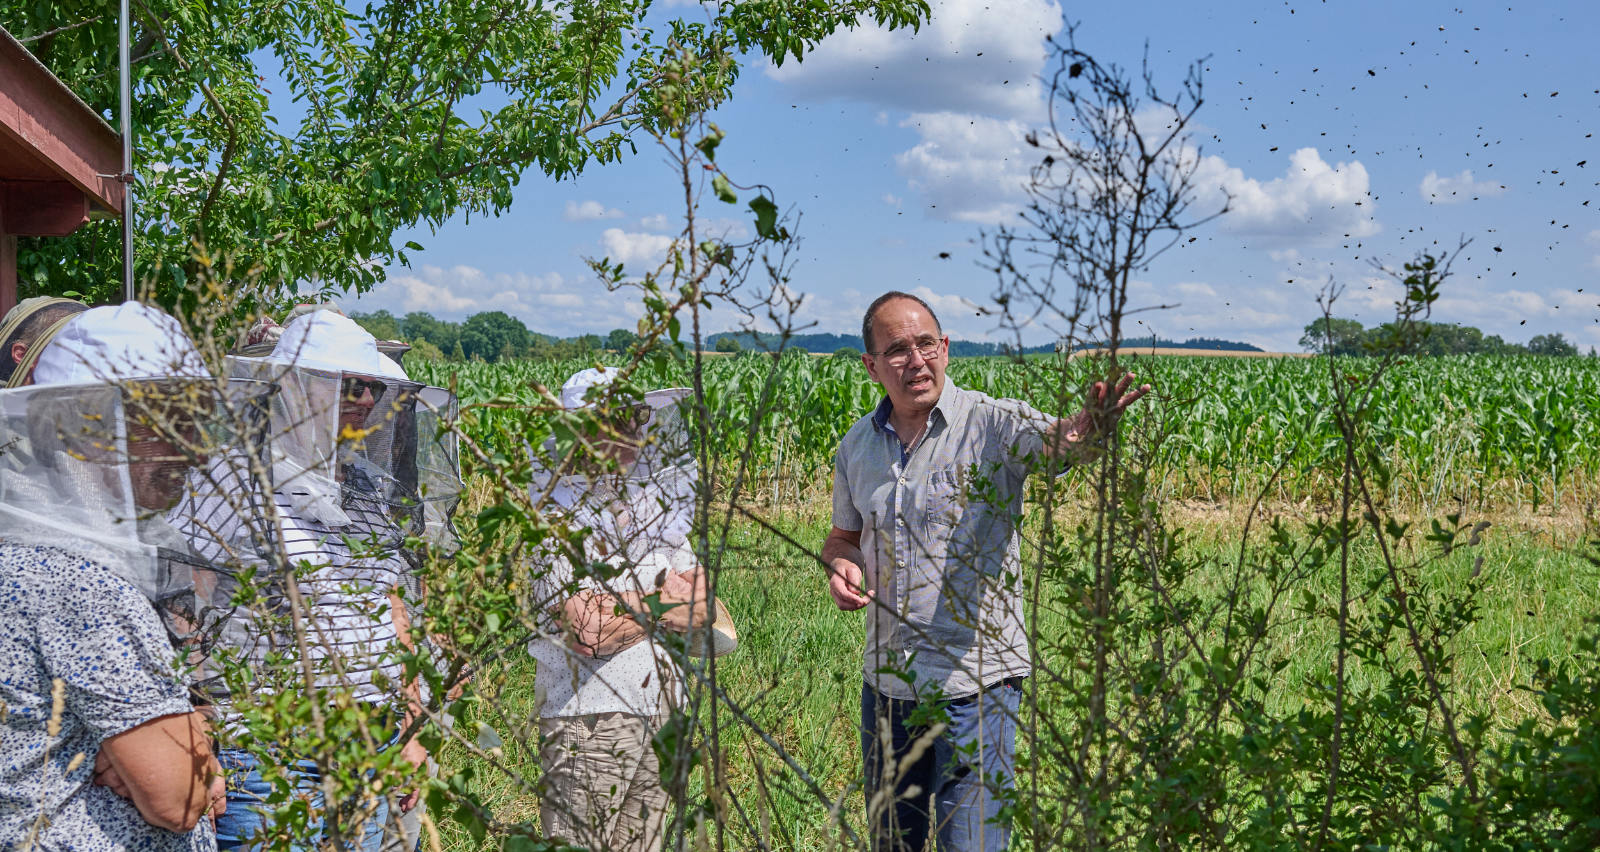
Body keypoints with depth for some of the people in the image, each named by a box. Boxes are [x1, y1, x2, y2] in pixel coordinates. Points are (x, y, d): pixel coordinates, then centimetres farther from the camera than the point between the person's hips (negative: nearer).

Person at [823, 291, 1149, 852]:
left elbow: (1055, 439, -31)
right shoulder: (856, 446, 6)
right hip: (887, 680, 5)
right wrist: (840, 566, -4)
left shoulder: (993, 424, -11)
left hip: (974, 680, -5)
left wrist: (1083, 431, -55)